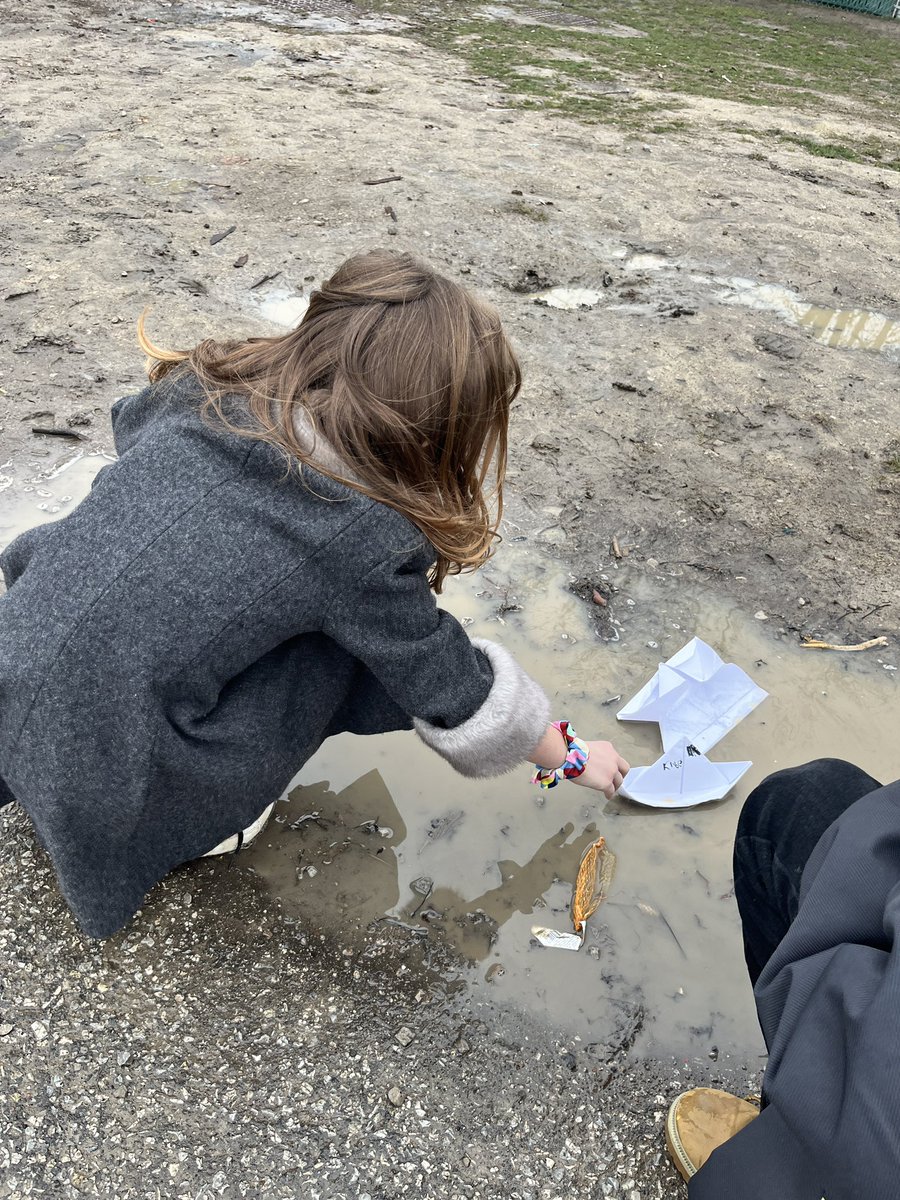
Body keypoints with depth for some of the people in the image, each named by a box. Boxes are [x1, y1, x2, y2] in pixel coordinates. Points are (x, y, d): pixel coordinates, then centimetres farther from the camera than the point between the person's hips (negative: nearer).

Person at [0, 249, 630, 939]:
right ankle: (206, 818, 6)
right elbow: (457, 697, -7)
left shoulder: (202, 386, -4)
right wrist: (572, 755, 10)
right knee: (366, 641, -5)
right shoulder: (364, 537, -21)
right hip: (93, 775, -6)